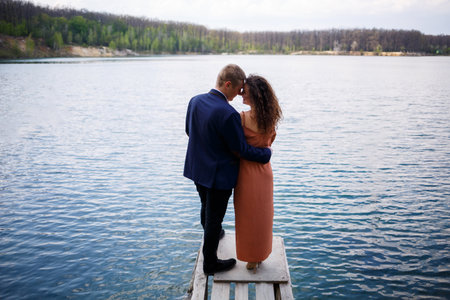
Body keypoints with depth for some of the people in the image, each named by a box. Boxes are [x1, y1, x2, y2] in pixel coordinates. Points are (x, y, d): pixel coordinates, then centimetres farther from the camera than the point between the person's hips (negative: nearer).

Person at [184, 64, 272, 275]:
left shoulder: (195, 101, -5)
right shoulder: (228, 114, -29)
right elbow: (241, 150, -21)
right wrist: (267, 152, -6)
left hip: (198, 169, 8)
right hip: (219, 174, -8)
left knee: (206, 208, 30)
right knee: (214, 217, 9)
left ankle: (212, 235, 57)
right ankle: (210, 263, 26)